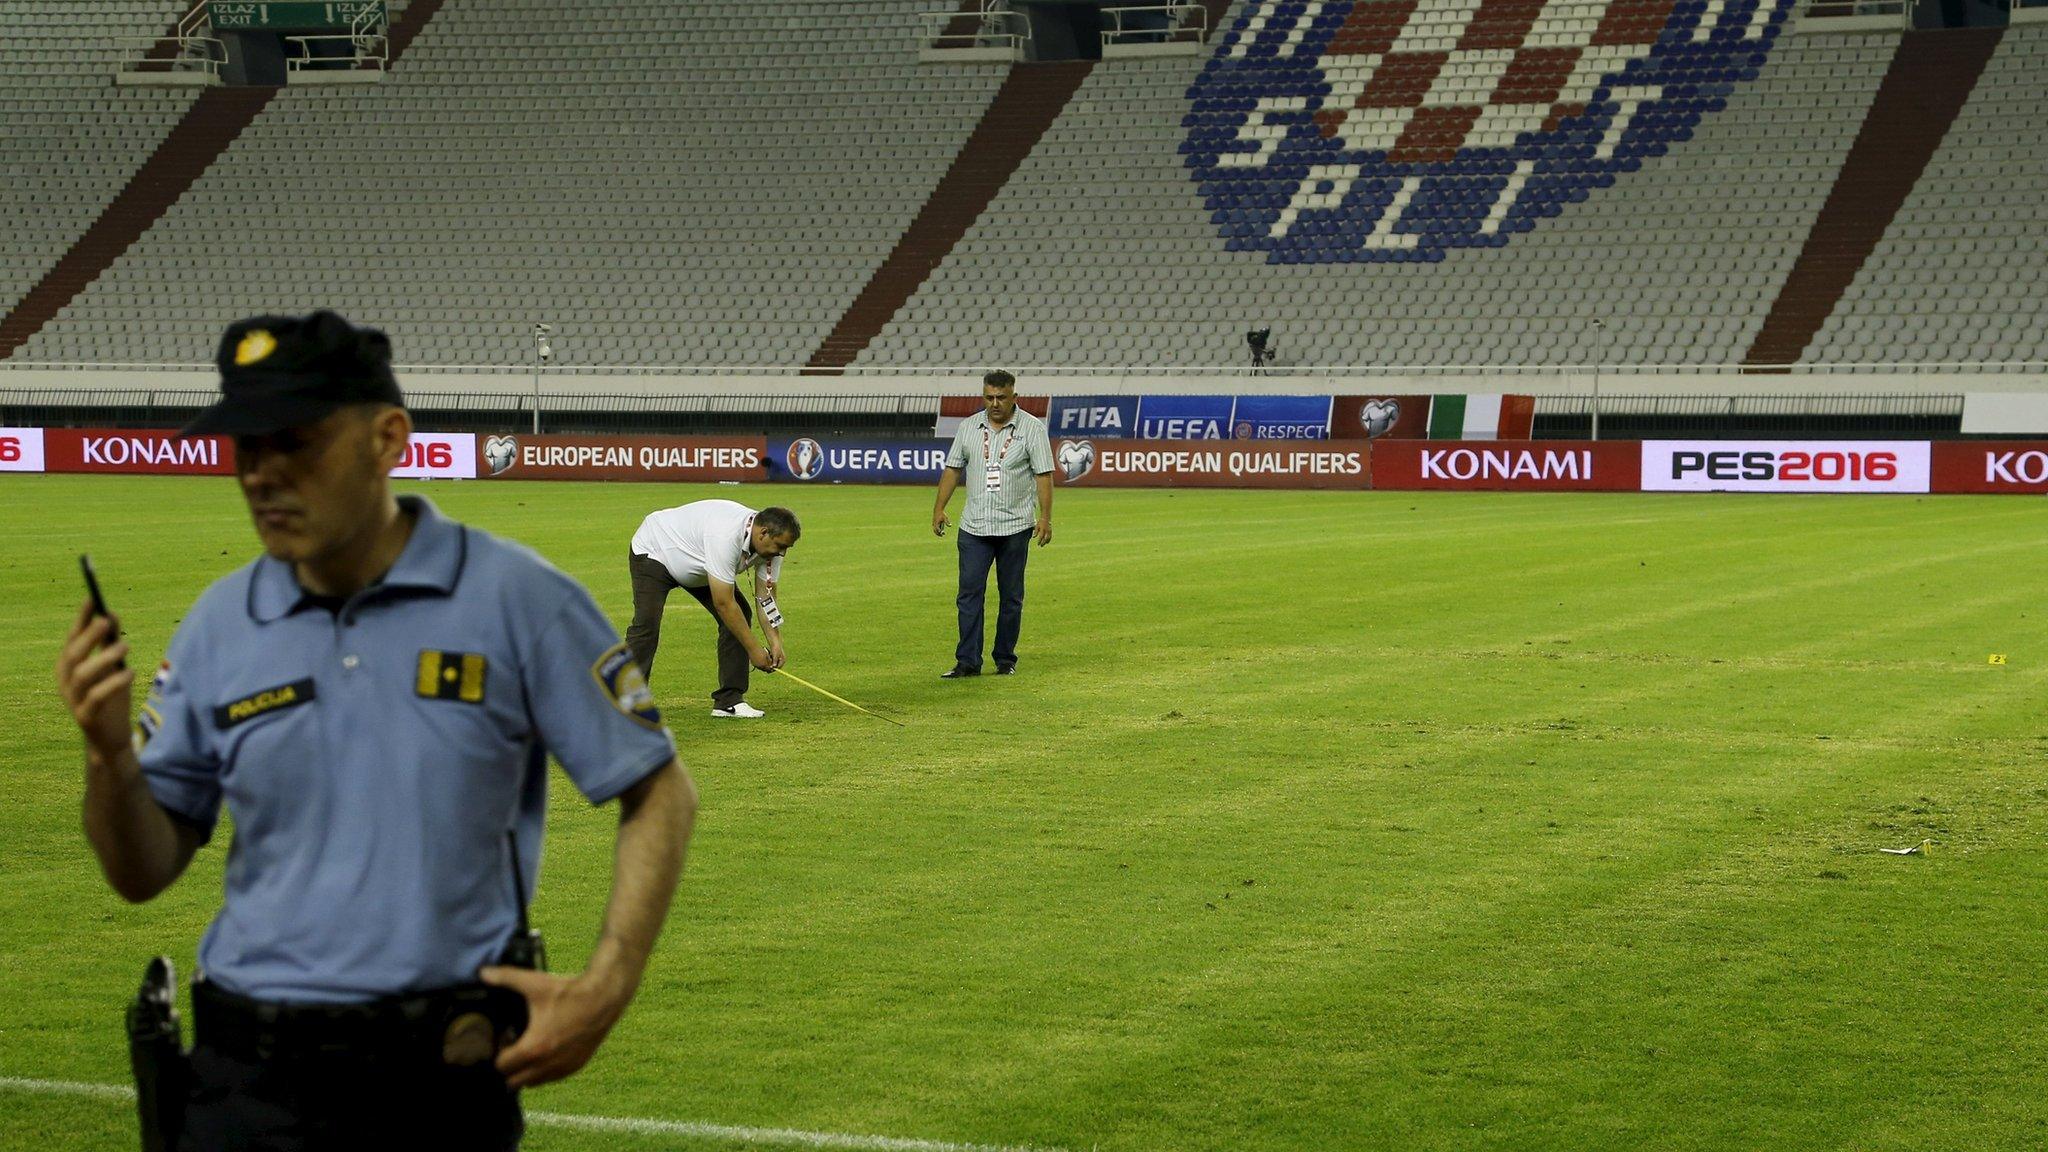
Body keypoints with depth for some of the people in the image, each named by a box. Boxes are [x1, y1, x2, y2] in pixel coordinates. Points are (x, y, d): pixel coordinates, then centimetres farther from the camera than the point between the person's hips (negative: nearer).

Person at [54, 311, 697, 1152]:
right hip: (247, 1081, 3)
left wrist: (605, 988, -12)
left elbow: (661, 794, -2)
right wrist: (108, 755, -12)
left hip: (443, 1083, -2)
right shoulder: (220, 625, 4)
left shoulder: (518, 600, -6)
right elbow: (143, 874, 8)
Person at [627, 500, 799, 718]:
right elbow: (724, 604, -37)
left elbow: (766, 596, -9)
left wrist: (775, 642, -20)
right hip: (654, 551, -8)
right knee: (646, 625, -24)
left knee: (740, 616, -6)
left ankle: (729, 701, -3)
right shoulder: (726, 537, -42)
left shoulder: (769, 542, -17)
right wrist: (754, 649, -30)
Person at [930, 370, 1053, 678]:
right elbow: (953, 468, 13)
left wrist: (1045, 517, -12)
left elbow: (1043, 475, -5)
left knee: (1011, 597, 4)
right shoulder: (969, 427, 8)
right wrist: (940, 508, 4)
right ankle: (968, 661, -3)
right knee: (969, 593, -4)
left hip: (1015, 526, -2)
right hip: (974, 525, 2)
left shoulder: (1032, 428, -2)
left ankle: (1006, 659, 13)